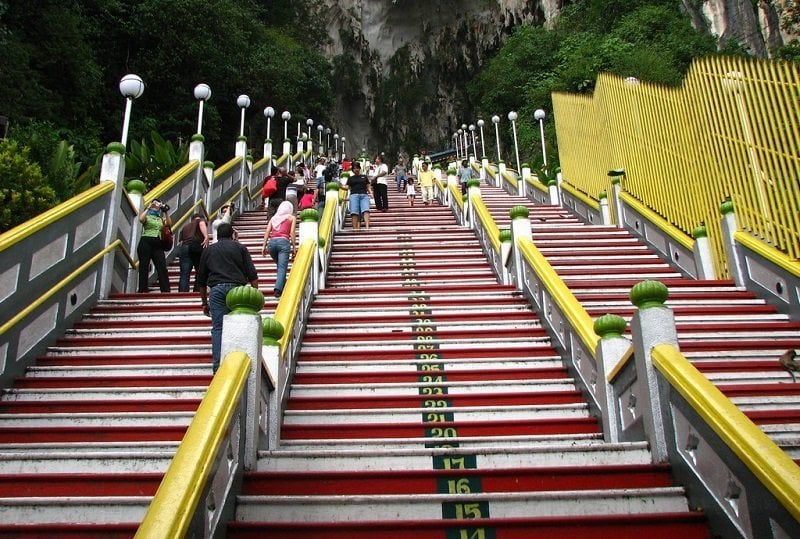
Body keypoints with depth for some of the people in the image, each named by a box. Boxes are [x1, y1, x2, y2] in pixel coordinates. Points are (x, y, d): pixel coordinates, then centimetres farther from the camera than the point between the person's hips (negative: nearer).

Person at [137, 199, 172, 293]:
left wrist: (166, 212, -1)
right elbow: (141, 219, -13)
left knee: (162, 269, -9)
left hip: (158, 245, 3)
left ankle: (166, 291, -15)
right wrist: (148, 207, -7)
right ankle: (142, 291, -4)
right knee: (144, 268, -4)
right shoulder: (147, 216, 10)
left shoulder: (161, 219, 20)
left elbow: (169, 224, 1)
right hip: (146, 243, -3)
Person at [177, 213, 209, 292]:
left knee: (184, 274, -2)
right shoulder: (200, 220, 22)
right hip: (197, 245, -3)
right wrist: (206, 237, -16)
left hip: (183, 247, 3)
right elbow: (202, 224, -3)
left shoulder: (185, 226, 35)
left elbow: (180, 241, 27)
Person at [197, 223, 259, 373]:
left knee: (217, 327, 0)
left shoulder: (208, 250, 22)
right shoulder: (240, 248, 16)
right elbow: (252, 274, 5)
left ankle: (217, 364, -9)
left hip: (216, 289, 1)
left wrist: (204, 303, 31)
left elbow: (201, 280, 24)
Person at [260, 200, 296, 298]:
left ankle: (283, 287, 17)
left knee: (280, 266, 20)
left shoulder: (273, 218, 24)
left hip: (271, 242, 4)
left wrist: (264, 246, 8)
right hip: (283, 242, -4)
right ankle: (278, 289, -25)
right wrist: (293, 247, 5)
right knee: (282, 267, -9)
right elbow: (292, 233, 4)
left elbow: (267, 232, 12)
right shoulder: (291, 217, 16)